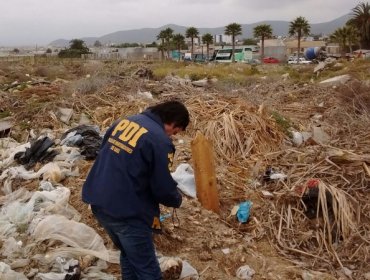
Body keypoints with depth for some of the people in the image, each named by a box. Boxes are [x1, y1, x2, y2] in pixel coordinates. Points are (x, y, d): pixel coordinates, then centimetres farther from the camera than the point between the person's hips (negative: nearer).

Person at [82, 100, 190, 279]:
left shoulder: (124, 121, 9)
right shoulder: (160, 141, -15)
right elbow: (163, 188, -12)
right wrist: (177, 200, 10)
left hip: (98, 201, 8)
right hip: (126, 211, -8)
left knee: (128, 254, 27)